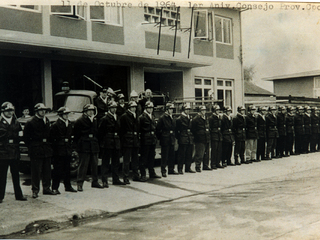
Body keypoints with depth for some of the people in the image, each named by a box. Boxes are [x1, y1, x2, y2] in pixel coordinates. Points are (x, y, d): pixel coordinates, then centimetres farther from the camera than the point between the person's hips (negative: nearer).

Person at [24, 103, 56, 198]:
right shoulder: (30, 122, -7)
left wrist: (48, 144, 11)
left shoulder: (47, 121, 12)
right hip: (36, 151, -6)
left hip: (46, 150, 6)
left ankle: (46, 188, 20)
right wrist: (31, 146, -6)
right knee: (36, 171, -3)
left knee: (47, 170, 10)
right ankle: (35, 190, 4)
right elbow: (26, 137, -4)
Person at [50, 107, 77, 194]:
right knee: (57, 169, -2)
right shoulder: (55, 125, -10)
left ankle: (68, 186, 22)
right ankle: (55, 188, 6)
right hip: (59, 150, -6)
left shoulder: (69, 124, 10)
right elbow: (52, 137, -9)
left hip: (67, 150, 6)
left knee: (67, 169, 13)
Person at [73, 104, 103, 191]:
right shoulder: (80, 121, -3)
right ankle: (80, 183, -3)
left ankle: (95, 181, 20)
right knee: (83, 164, -6)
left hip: (94, 146, 6)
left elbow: (96, 131, 11)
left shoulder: (94, 121, 16)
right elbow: (76, 135, -5)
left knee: (94, 164, 10)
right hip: (84, 147, -6)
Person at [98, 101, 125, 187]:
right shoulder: (105, 119, -8)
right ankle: (104, 181, 3)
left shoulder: (117, 118, 12)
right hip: (107, 144, -7)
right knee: (105, 163, -1)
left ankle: (116, 180, 23)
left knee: (116, 162, 13)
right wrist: (101, 143, -11)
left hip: (116, 143, 7)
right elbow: (100, 131, -9)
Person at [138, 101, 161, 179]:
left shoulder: (152, 117, 17)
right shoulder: (141, 117, -7)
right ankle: (143, 175, 2)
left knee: (152, 157, 14)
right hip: (145, 140, -7)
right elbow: (139, 129, -11)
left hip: (153, 140, 7)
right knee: (144, 158, -3)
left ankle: (152, 173, 23)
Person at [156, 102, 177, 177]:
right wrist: (160, 137, -6)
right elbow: (158, 129, -8)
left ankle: (171, 169, 21)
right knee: (164, 156, -3)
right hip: (165, 140, -6)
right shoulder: (162, 118, -8)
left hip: (171, 139, 7)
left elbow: (174, 127, 14)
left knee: (171, 156, 11)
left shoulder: (172, 118, 14)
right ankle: (163, 171, 3)